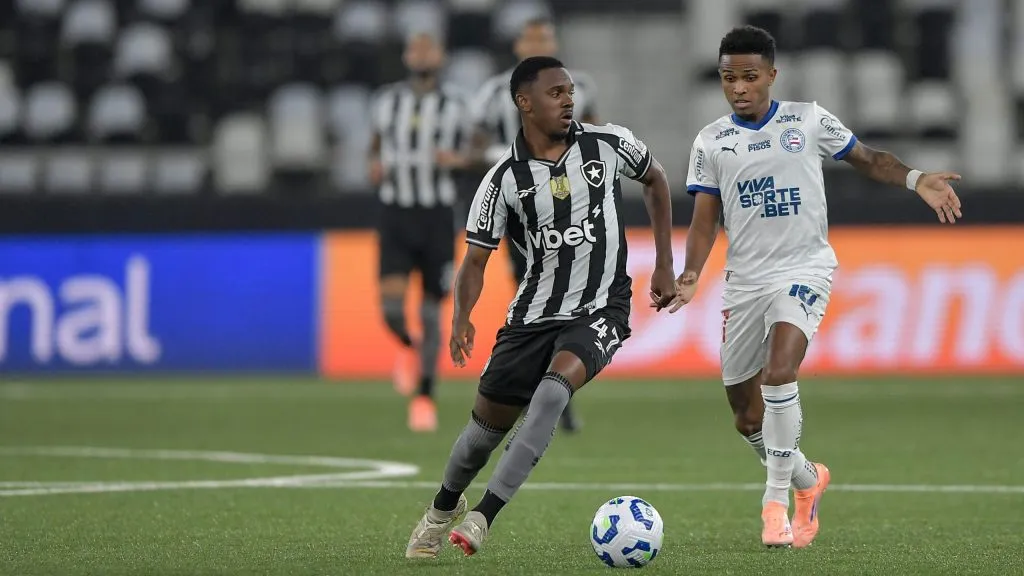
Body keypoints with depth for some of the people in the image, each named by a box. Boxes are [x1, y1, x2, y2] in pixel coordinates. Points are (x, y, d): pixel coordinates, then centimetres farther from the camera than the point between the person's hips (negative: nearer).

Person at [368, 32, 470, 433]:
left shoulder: (454, 106, 1)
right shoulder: (387, 102, 5)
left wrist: (455, 160, -14)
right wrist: (375, 165, -3)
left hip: (437, 217, -1)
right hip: (396, 215, 1)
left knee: (432, 312, 3)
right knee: (391, 305, -16)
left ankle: (425, 399, 14)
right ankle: (408, 348, 19)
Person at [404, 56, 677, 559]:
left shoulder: (608, 144, -5)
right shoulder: (505, 178, -7)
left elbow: (655, 180, 15)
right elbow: (476, 258, -3)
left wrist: (664, 264, 13)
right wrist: (462, 318, -22)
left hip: (600, 309, -1)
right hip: (534, 312, 1)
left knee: (557, 381, -30)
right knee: (489, 421, 6)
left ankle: (483, 517, -30)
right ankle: (443, 508, 39)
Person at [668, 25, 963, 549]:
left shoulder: (808, 120, 1)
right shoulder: (711, 142, 5)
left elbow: (868, 159, 11)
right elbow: (705, 221, 6)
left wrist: (916, 180, -6)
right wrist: (690, 276, -10)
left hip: (804, 269, -3)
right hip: (745, 280, 4)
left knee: (779, 373, -29)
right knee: (748, 418, 7)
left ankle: (776, 500, -20)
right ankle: (808, 479, 35)